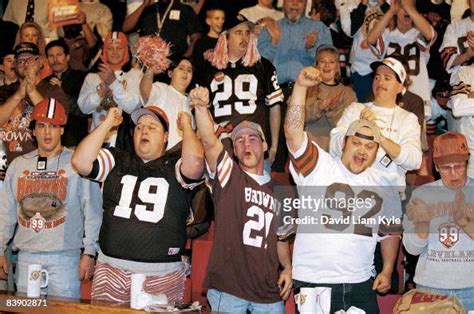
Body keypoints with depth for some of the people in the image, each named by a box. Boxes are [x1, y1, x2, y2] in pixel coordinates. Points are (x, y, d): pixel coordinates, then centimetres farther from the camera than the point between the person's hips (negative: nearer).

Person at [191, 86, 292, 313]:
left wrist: (287, 268, 6)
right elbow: (210, 141, -18)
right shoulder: (227, 176, 2)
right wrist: (201, 107, -34)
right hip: (228, 287, -4)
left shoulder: (278, 190, 16)